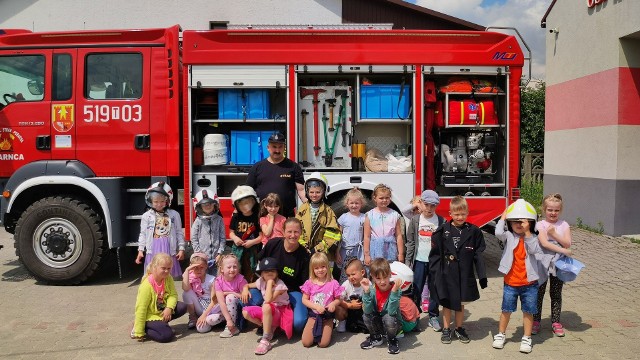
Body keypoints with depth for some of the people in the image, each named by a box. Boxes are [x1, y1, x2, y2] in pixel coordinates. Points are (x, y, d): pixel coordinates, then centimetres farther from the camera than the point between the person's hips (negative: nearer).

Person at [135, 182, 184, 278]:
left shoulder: (174, 215, 3)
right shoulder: (146, 216, 4)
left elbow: (179, 233, 5)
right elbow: (143, 234, 7)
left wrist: (181, 249, 1)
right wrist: (140, 250, 2)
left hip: (169, 251, 0)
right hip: (153, 251, 0)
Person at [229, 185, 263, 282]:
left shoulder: (257, 217, -7)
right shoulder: (236, 217, 5)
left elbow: (262, 236, -6)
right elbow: (231, 232, 13)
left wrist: (252, 242, -18)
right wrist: (235, 238, -7)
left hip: (252, 250, -3)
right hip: (238, 249, 3)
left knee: (250, 274, 4)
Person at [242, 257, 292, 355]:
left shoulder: (280, 285, -20)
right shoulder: (261, 282, -1)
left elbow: (268, 300, -34)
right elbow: (248, 285, 15)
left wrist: (270, 282, -30)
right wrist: (245, 289, -9)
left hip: (280, 312, -7)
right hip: (266, 312, 7)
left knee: (266, 307, -41)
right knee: (246, 312, -17)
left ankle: (266, 340, -32)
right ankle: (269, 328, -2)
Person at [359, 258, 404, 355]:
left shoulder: (396, 290, -22)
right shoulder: (372, 290, -14)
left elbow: (391, 312, -33)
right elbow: (367, 311, -24)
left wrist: (394, 291, -42)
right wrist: (366, 291, -33)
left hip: (393, 324, -3)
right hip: (378, 324, 3)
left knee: (389, 318, -34)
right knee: (366, 315, -23)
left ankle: (392, 340, -1)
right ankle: (376, 338, 6)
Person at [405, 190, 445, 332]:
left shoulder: (441, 221, -1)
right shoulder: (415, 220, 0)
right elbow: (410, 242, 3)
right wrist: (408, 261, 1)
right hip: (419, 260, 0)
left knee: (434, 290, 8)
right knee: (416, 290, 6)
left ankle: (433, 317, 22)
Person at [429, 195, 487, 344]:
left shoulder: (473, 231, -2)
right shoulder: (443, 231, -7)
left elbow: (478, 255, -1)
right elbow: (435, 253, -5)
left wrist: (482, 275, -4)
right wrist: (435, 272, -10)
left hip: (465, 274, 2)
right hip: (447, 274, -1)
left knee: (461, 303, 15)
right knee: (447, 302, 11)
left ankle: (459, 329, 33)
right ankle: (446, 330, 26)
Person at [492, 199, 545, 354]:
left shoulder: (532, 238, -2)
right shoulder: (509, 236, -5)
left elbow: (535, 250, -22)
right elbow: (498, 233, -26)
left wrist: (527, 233, -25)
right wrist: (502, 217, -13)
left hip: (529, 284, 0)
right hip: (510, 283, 0)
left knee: (528, 312, 10)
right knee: (506, 310, 12)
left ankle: (526, 338, 25)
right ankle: (500, 334, 28)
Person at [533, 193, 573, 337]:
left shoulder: (564, 225, 3)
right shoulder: (540, 225, -6)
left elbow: (568, 244, -7)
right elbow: (544, 243, -17)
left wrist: (554, 234, -17)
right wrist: (563, 251, -21)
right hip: (543, 263, -2)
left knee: (556, 294, 10)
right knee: (539, 293, 6)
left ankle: (555, 322, 20)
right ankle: (536, 321, 16)